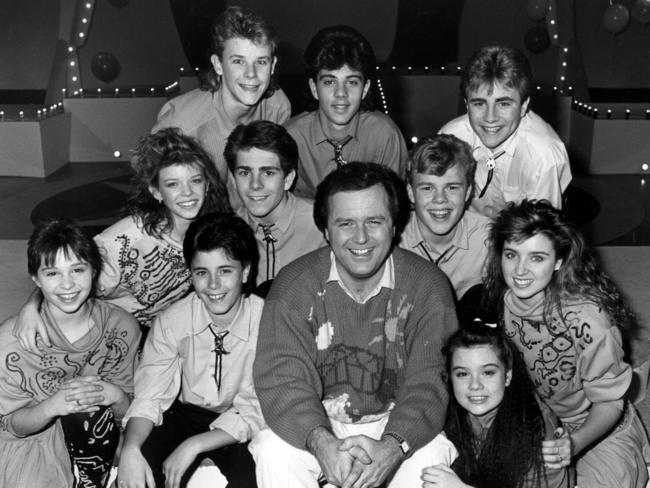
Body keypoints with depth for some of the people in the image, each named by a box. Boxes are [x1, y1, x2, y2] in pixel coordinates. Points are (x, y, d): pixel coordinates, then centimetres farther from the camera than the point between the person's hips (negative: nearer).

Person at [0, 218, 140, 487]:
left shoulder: (121, 326, -8)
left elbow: (130, 411, 0)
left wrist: (115, 396, -22)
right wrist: (52, 407, -26)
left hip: (102, 442, 2)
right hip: (30, 448, -2)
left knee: (90, 409, -21)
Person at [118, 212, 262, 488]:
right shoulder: (171, 322, -10)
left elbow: (256, 411, -17)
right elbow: (149, 396, -9)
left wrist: (194, 445, -28)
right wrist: (130, 449, -29)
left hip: (243, 427, -2)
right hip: (187, 414, 2)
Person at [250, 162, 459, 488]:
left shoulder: (428, 286, -9)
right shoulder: (293, 285, -9)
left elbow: (431, 382, -16)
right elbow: (282, 379, -17)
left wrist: (392, 446, -35)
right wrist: (322, 443, -36)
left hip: (396, 425, 0)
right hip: (318, 422, 0)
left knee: (431, 455, -28)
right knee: (272, 450, -27)